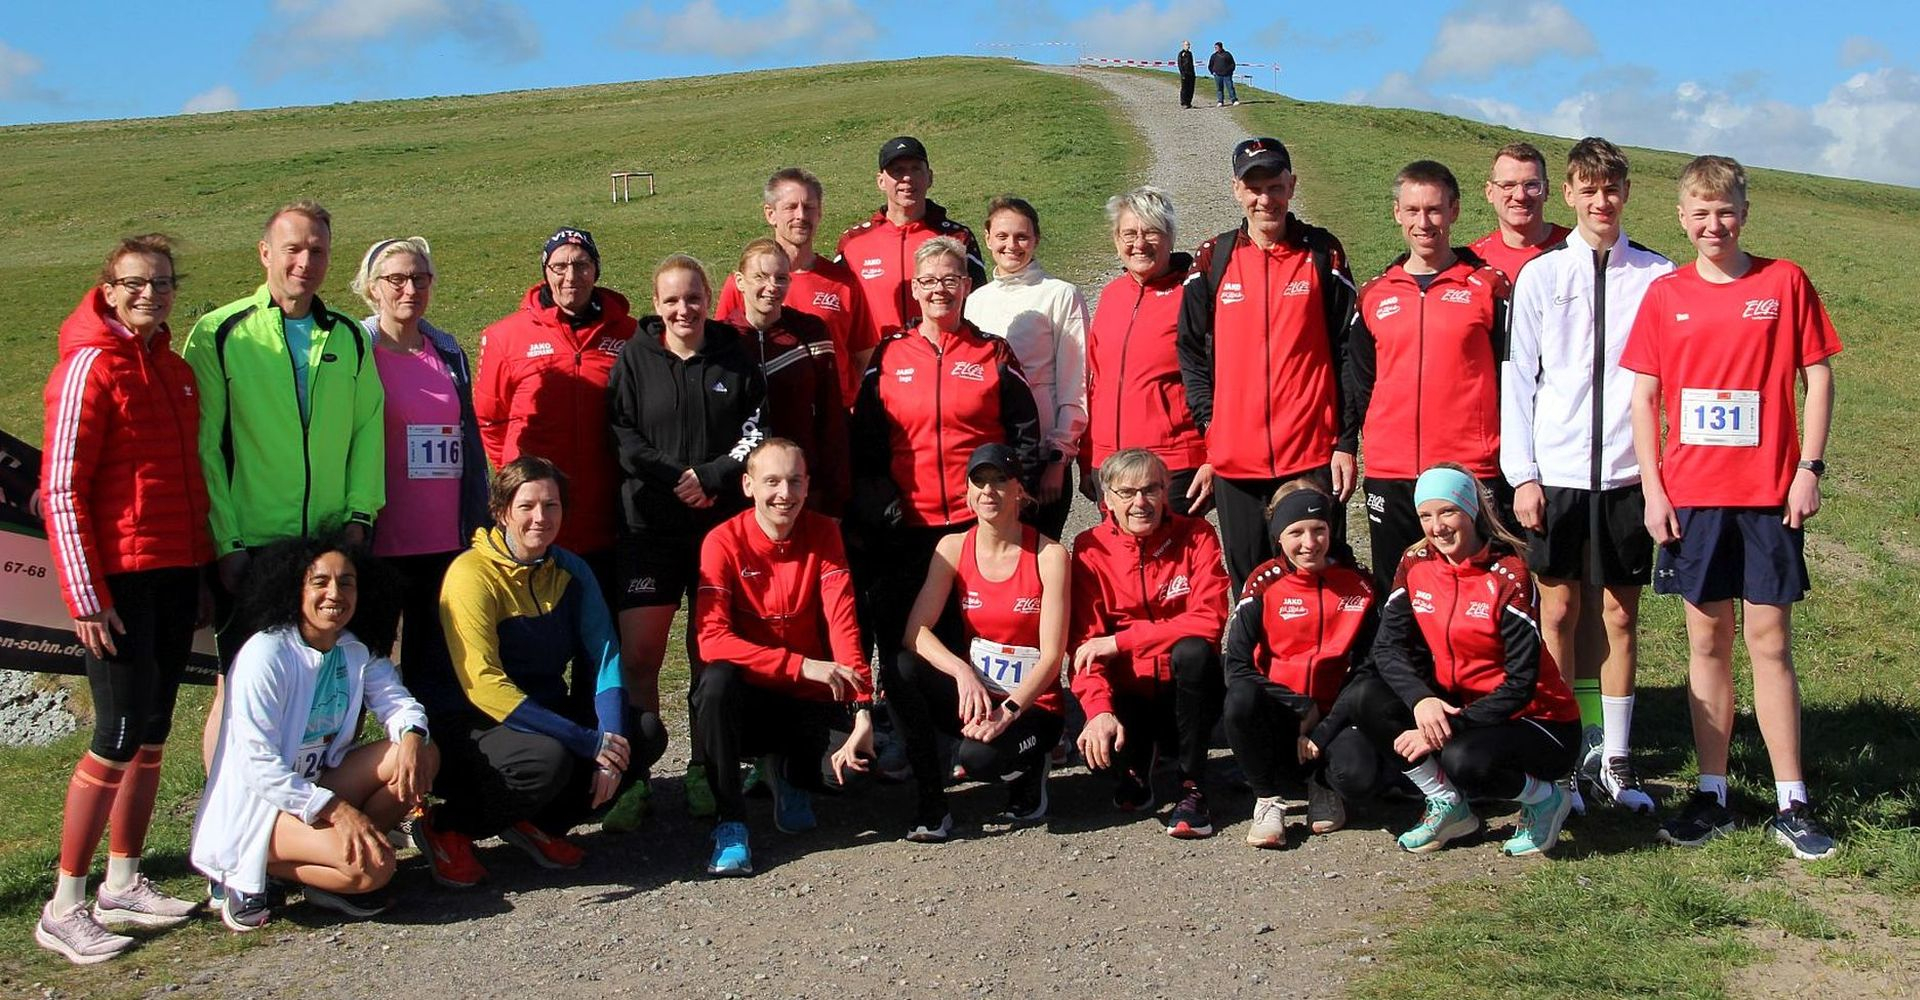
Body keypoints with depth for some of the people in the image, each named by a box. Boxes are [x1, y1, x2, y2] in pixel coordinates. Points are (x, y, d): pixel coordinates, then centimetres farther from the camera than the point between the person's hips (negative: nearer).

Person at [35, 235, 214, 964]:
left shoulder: (174, 368, 13)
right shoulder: (91, 366, -10)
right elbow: (61, 489, -13)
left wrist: (203, 570, 15)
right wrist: (85, 596, -16)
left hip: (176, 575, 7)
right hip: (120, 579, -7)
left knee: (153, 733, 11)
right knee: (120, 737, -8)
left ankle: (123, 883, 22)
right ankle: (63, 908, 1)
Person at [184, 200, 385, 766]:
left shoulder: (348, 338, 10)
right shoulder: (219, 335, -3)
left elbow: (369, 426, 13)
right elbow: (202, 445, -6)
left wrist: (360, 512, 1)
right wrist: (224, 542, -11)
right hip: (246, 549, -4)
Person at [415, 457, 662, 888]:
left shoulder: (570, 571, 4)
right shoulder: (473, 574, -16)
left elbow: (603, 655, -3)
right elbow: (484, 684, -25)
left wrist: (610, 740, -23)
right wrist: (588, 742, -29)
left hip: (548, 714, 7)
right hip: (475, 728, -6)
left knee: (646, 733, -14)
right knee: (548, 758, -36)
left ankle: (539, 823, 2)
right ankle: (446, 827, -9)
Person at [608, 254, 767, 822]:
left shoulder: (734, 355, 7)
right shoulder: (635, 359, 5)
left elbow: (758, 429, 2)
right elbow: (622, 436, -1)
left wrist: (713, 477, -10)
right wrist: (677, 481, -12)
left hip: (723, 522, 1)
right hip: (650, 524, -1)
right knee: (637, 655, -8)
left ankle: (704, 772, 16)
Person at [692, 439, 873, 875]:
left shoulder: (823, 534, -5)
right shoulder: (724, 541, -12)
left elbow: (843, 623, -15)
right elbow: (712, 639, -23)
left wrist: (862, 709, -30)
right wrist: (801, 665, -32)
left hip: (807, 700, 3)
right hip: (747, 696, -2)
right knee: (716, 680, -35)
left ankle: (790, 774, 13)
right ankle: (730, 822, -20)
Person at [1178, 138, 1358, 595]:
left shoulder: (1322, 253, 3)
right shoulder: (1213, 260, 7)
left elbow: (1348, 353, 3)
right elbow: (1193, 356, 10)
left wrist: (1346, 442, -2)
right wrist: (1207, 440, 2)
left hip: (1312, 457, -2)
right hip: (1235, 460, 2)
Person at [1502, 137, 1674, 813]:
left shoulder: (1657, 277, 4)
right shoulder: (1539, 276, 4)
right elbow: (1516, 379, 3)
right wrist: (1521, 473, -4)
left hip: (1627, 472, 0)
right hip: (1557, 473, 0)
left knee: (1620, 612, 6)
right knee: (1559, 610, 4)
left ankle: (1615, 761, 14)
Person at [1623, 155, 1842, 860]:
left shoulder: (1784, 282, 1)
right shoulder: (1665, 295, 5)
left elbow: (1818, 377, 3)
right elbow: (1644, 396, 6)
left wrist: (1809, 469, -5)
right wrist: (1652, 487, -1)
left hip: (1769, 493, -2)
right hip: (1690, 493, 2)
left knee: (1769, 641, 0)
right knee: (1707, 640, 7)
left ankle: (1791, 804, 6)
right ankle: (1712, 795, 14)